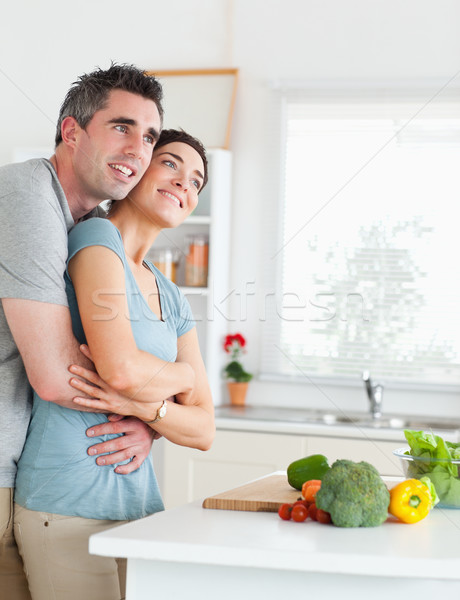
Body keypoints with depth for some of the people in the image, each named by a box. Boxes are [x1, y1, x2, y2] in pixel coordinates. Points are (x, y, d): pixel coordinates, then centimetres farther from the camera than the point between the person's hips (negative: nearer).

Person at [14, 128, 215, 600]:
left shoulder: (172, 300, 15)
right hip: (69, 504, -7)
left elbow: (203, 431, 9)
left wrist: (144, 406, -11)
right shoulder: (96, 236, -8)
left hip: (139, 500, 8)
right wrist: (183, 375, -3)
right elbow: (120, 368, -23)